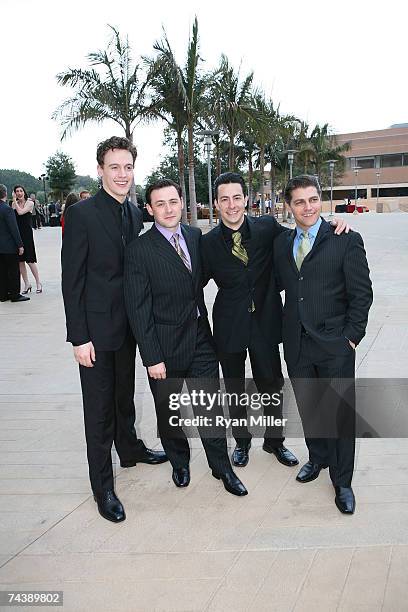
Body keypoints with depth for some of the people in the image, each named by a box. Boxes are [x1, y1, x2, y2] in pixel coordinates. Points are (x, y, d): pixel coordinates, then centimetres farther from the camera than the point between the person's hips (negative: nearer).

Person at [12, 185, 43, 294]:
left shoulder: (29, 203, -1)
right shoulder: (14, 204, 9)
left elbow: (20, 212, -17)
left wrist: (15, 200, -10)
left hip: (26, 233, -5)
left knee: (30, 260, -5)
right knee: (20, 261, 6)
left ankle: (38, 283, 8)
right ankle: (26, 284, 15)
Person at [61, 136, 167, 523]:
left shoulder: (135, 213, 6)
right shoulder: (82, 214, -14)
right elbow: (72, 281, -15)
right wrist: (79, 337, -17)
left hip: (128, 324, 6)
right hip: (97, 327, -6)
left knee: (124, 394, 23)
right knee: (99, 408, 4)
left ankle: (129, 448, 44)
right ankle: (102, 487, 18)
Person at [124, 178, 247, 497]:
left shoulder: (195, 235, 2)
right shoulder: (139, 250, -13)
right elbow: (139, 309, -14)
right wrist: (152, 357, -15)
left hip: (200, 338, 4)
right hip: (165, 345, -3)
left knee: (211, 408, 9)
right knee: (168, 411, 15)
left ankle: (222, 467, 27)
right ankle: (179, 462, 39)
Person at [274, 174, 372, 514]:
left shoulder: (347, 240, -6)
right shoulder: (281, 243, 8)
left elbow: (362, 293, -6)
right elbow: (281, 285, 10)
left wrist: (351, 336, -10)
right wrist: (285, 329, 1)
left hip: (335, 345, -4)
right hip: (297, 343, 4)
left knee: (341, 412, 4)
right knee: (308, 407, 17)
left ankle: (342, 481, 22)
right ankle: (318, 457, 41)